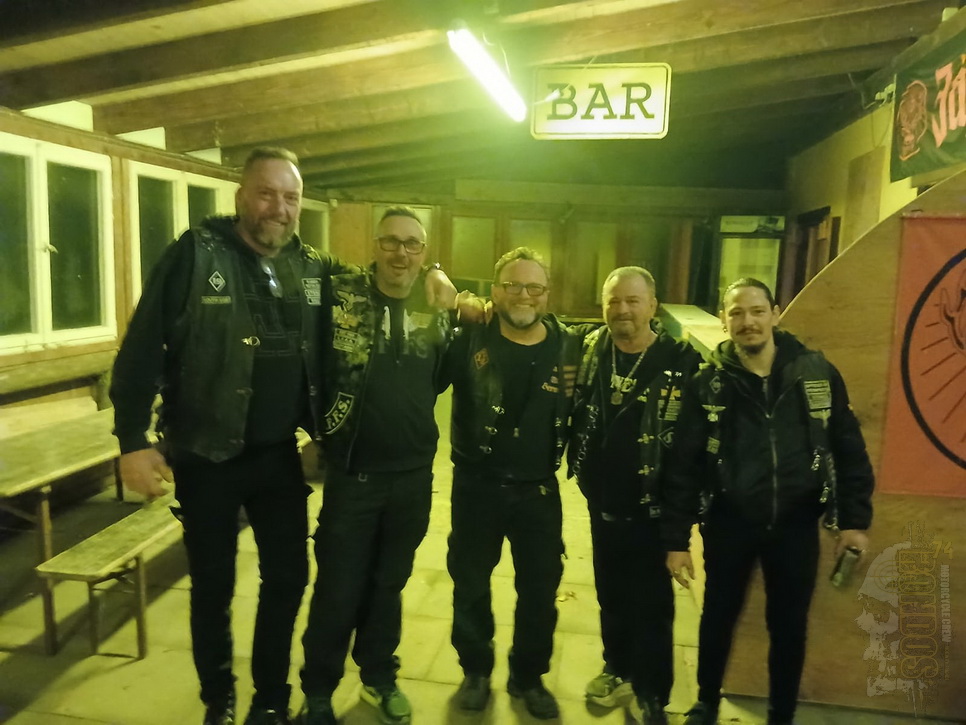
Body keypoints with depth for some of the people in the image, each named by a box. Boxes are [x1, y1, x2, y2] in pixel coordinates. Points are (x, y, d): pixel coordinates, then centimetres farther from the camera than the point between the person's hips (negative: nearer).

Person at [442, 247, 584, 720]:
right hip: (476, 485, -1)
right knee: (470, 583, 14)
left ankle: (528, 676, 38)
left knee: (540, 588, 14)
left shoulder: (570, 347, -5)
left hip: (539, 489, 1)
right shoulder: (469, 338, -9)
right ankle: (476, 671, 39)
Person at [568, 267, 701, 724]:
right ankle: (619, 669, 42)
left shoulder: (681, 361, -13)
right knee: (610, 595, 20)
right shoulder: (589, 352, -1)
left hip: (653, 508, -4)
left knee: (651, 606, 8)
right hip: (602, 502, 4)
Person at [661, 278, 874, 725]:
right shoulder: (707, 385, -7)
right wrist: (676, 539, -8)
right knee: (719, 618, 15)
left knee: (790, 626, 15)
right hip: (729, 525, -1)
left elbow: (849, 449, 3)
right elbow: (683, 465, -6)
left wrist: (854, 519, -1)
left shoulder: (817, 374, -3)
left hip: (796, 524, 1)